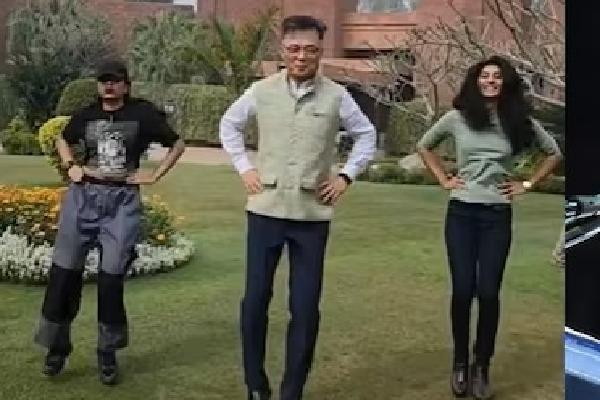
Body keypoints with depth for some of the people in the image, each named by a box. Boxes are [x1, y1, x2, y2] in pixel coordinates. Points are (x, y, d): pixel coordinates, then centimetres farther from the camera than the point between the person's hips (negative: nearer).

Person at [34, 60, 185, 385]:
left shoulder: (143, 113, -1)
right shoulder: (86, 115, 8)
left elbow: (177, 144, 8)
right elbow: (63, 139, 28)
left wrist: (155, 176, 1)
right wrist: (70, 165, 10)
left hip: (122, 202, -2)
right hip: (82, 197, 3)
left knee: (111, 277, 0)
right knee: (64, 271, 2)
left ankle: (107, 354, 15)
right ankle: (56, 346, 19)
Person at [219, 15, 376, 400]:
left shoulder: (336, 96, -2)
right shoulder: (262, 90, 1)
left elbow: (366, 135, 12)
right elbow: (229, 125, 16)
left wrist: (346, 176, 2)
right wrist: (244, 167, 6)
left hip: (313, 215, 0)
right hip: (266, 210, 1)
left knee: (305, 308, 3)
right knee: (255, 299, 5)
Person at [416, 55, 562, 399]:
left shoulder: (520, 122, 2)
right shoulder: (457, 118, 1)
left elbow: (554, 153, 15)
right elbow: (424, 146, 17)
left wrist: (527, 185, 6)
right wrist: (443, 179, 6)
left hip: (498, 215, 0)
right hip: (461, 213, 0)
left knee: (488, 292, -2)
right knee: (462, 290, 0)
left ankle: (482, 367, 14)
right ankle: (460, 363, 17)